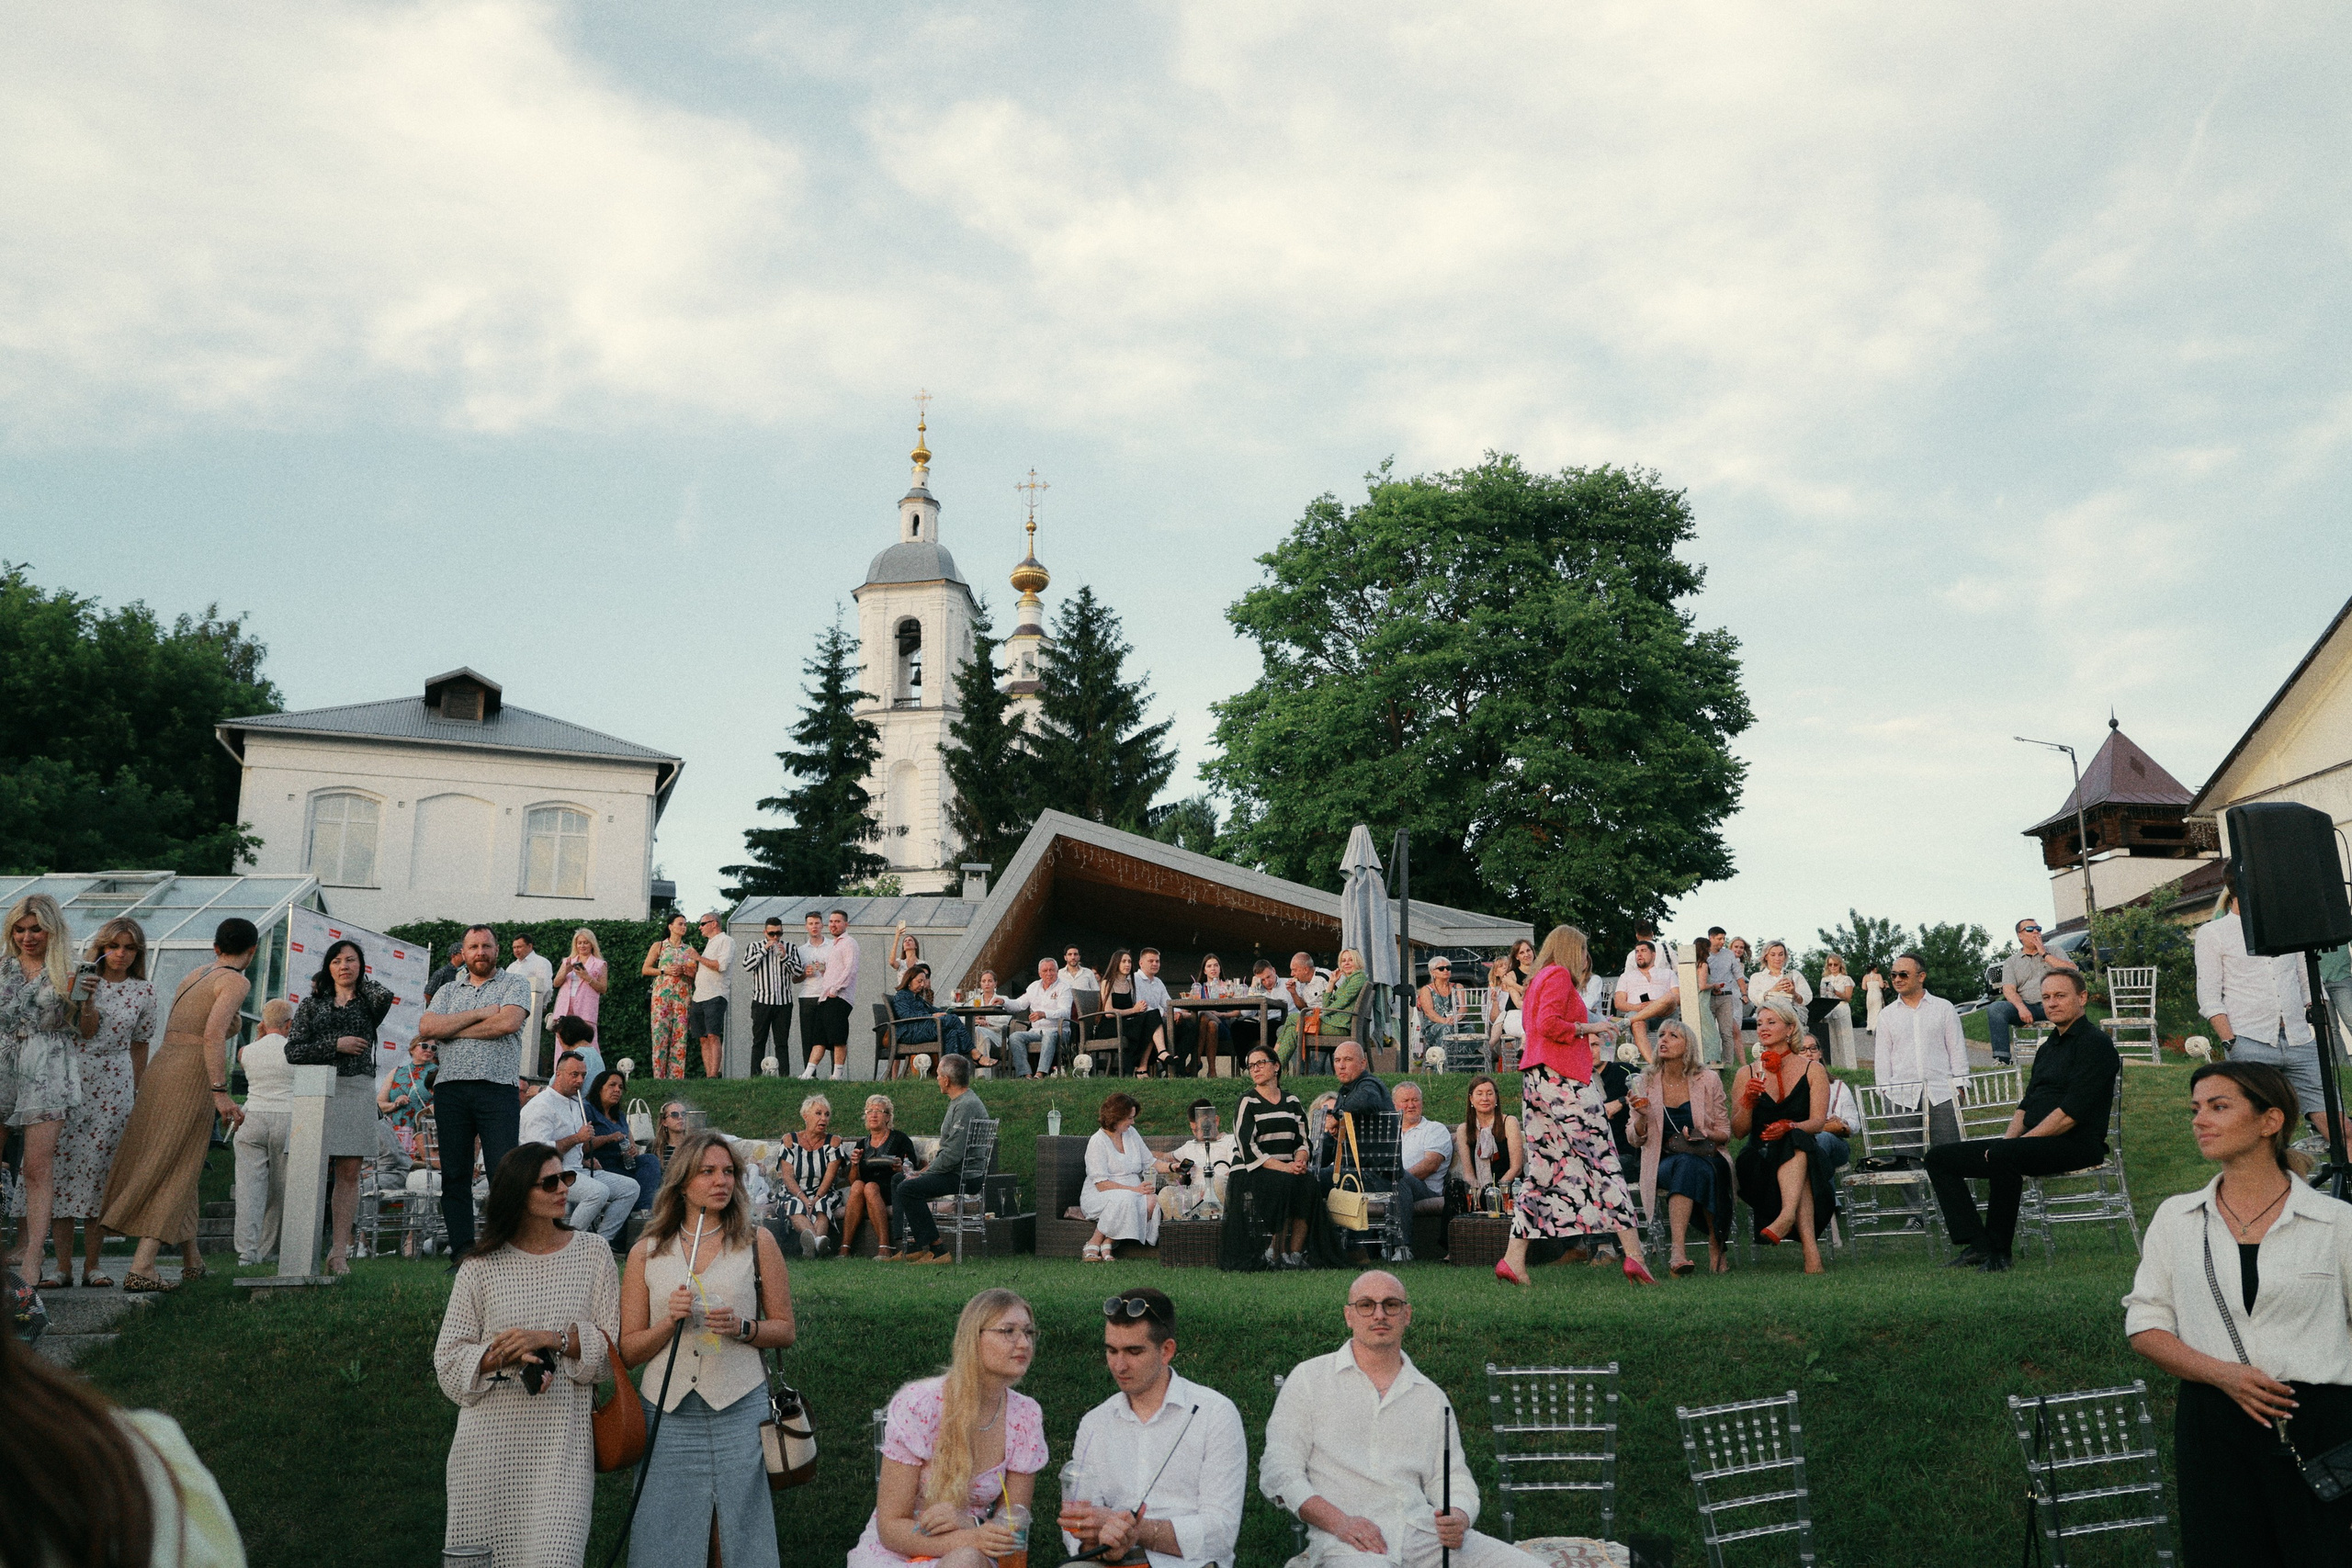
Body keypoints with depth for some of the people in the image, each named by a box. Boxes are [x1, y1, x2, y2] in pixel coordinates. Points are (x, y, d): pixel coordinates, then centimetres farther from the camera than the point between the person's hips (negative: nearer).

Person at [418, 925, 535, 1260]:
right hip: (450, 1089, 4)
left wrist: (453, 1029, -1)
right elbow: (426, 1027, 1)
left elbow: (508, 1022, -11)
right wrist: (479, 1014, -4)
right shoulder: (448, 991, 19)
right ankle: (463, 1252, 8)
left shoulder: (514, 986, 9)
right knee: (454, 1175, 4)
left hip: (498, 1088, -4)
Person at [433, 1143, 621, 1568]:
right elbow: (449, 1358, 3)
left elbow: (615, 1343, 2)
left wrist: (551, 1339, -12)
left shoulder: (591, 1254, 5)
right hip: (493, 1441, 1)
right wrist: (501, 1357, -14)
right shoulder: (482, 1266, 3)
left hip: (563, 1440, 0)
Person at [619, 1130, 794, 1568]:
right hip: (667, 1413, 1)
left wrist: (741, 1327, -12)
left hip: (740, 1413, -1)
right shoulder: (646, 1253, 6)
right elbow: (628, 1351, 6)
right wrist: (670, 1322, -12)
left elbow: (785, 1331, 7)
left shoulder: (758, 1243, 3)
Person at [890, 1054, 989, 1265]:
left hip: (964, 1176, -11)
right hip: (954, 1171, 11)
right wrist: (928, 1167, 9)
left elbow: (953, 1154, -23)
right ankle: (911, 1246, 5)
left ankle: (935, 1249, -19)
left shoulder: (967, 1106, -18)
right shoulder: (958, 1103, 17)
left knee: (909, 1188, -22)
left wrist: (924, 1174, -14)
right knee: (899, 1180, 12)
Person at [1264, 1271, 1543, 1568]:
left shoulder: (1431, 1398, 19)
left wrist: (1458, 1519, -6)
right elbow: (1278, 1471, 2)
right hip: (1346, 1541, -4)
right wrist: (1339, 1522, -14)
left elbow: (1454, 1481, 20)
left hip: (1423, 1533, 5)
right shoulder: (1309, 1379, 9)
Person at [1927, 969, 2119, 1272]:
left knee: (2002, 1155, -38)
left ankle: (1998, 1252, -24)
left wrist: (2011, 1146, -16)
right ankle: (1977, 1246, -14)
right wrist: (2007, 1141, 3)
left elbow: (2071, 1113, -17)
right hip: (2037, 1142, 9)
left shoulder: (2095, 1043, -8)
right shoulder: (2047, 1047, 22)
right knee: (1940, 1157, -1)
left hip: (2076, 1144, -9)